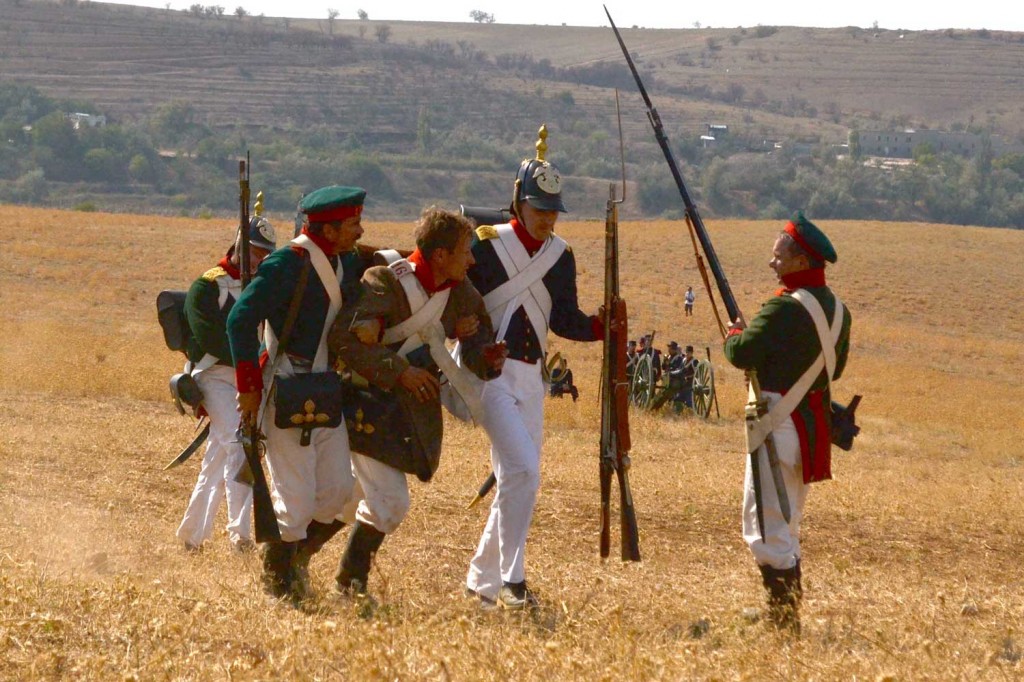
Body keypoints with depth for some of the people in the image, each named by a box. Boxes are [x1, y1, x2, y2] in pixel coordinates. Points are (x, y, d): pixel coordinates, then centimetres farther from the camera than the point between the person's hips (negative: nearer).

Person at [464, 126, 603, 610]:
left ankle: (482, 579, 23)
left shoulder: (559, 255, 8)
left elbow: (563, 320, 9)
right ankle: (510, 580, -14)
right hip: (487, 371, -6)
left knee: (517, 478, 9)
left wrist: (600, 325, -9)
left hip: (529, 376, 6)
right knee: (523, 469, -20)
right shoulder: (486, 246, -8)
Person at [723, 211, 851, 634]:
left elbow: (742, 355, -19)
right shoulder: (837, 310, 9)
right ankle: (788, 614, 25)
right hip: (814, 423, 9)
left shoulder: (785, 308, -18)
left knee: (764, 527, -6)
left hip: (779, 423, -9)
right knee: (785, 526, 20)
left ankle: (784, 622, -10)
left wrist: (734, 334, 2)